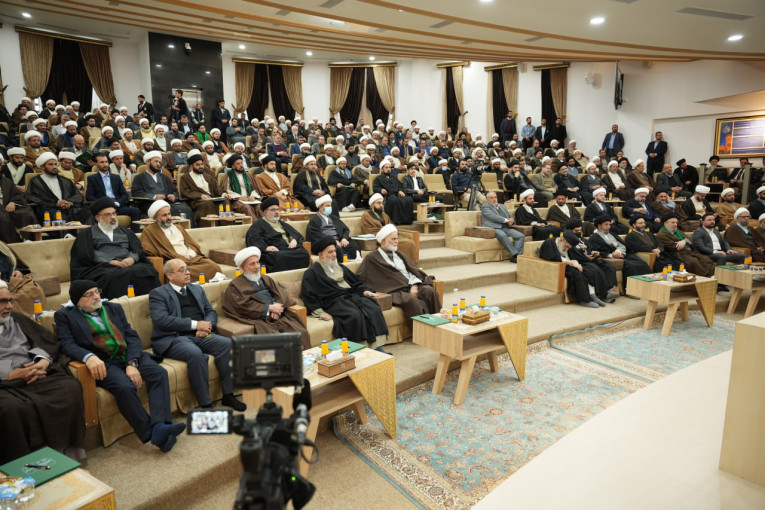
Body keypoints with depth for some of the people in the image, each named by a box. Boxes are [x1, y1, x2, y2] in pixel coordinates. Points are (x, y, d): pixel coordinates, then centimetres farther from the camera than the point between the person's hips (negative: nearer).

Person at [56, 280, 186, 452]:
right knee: (125, 387, -33)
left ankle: (160, 426, -37)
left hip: (129, 356, 4)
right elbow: (67, 344, -5)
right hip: (103, 363, -4)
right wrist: (89, 357, -28)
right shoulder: (65, 315, 11)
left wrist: (132, 363, -10)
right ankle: (151, 433, -27)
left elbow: (132, 336, 9)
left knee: (159, 373, -24)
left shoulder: (114, 308, 19)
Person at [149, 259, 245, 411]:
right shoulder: (158, 294, 3)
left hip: (200, 335, 5)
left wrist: (207, 325, -6)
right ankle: (205, 404, -25)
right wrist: (195, 324, -16)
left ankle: (228, 395, -13)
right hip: (174, 338, -5)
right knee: (195, 353, -35)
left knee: (227, 344, -21)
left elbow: (211, 312, 19)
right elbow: (161, 319, -12)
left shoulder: (197, 289, 22)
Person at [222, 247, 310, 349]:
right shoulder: (235, 285, 9)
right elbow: (244, 305, -5)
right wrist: (270, 308, -7)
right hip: (259, 319, -5)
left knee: (301, 333, -21)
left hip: (278, 315, 5)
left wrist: (277, 309, -6)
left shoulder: (266, 279, 27)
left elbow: (281, 294, 15)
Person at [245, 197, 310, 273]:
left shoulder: (282, 223, 34)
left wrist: (294, 240, 3)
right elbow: (253, 240, -3)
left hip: (290, 248, 5)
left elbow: (296, 234, 28)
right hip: (275, 251, -5)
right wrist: (265, 247, -21)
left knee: (304, 253, -28)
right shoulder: (258, 225, 13)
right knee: (279, 257, -41)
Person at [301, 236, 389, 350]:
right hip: (334, 301, -6)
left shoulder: (340, 267, 27)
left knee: (374, 309, -23)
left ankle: (377, 347, -26)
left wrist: (365, 290, 6)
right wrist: (320, 312, -14)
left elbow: (356, 282, 27)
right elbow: (309, 296, -3)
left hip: (352, 296, 6)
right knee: (354, 315, -35)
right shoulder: (312, 272, 7)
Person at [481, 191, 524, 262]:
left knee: (521, 236, -18)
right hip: (494, 228, -6)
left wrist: (511, 220, 0)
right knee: (502, 235, -39)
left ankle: (516, 256, -25)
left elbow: (511, 217, 26)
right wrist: (506, 220, -12)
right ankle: (515, 253, -33)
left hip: (506, 228, 6)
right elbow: (492, 216, -10)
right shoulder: (485, 206, 7)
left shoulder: (502, 206, 29)